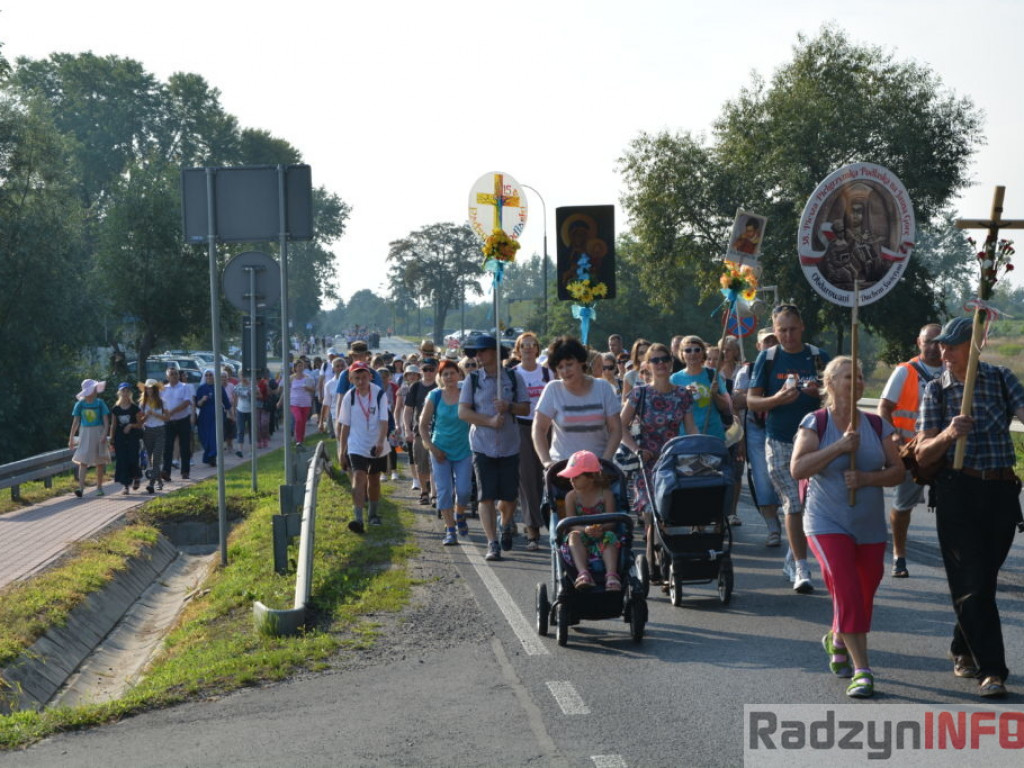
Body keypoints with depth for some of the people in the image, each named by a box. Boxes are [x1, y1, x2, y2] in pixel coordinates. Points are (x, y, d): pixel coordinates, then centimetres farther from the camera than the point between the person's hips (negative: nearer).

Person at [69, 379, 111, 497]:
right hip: (85, 434, 0)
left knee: (100, 462, 5)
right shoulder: (80, 404, 0)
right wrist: (71, 438, 2)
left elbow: (106, 421, -5)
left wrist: (104, 434, -19)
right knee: (83, 461, -10)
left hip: (98, 433, 0)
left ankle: (99, 487, 18)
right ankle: (81, 487, -18)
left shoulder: (100, 403, -1)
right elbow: (75, 422, 4)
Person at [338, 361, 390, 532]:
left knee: (374, 480, 17)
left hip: (377, 447, 1)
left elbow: (384, 421, -17)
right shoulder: (349, 397, -6)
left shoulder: (379, 394, -11)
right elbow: (345, 426, 1)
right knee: (358, 479, -18)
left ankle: (373, 514, 38)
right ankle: (358, 518, -26)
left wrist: (380, 442, -32)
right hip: (357, 447, -1)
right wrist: (342, 452, 3)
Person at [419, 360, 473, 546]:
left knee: (463, 490, -3)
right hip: (440, 450, 0)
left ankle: (460, 516, 27)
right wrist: (431, 447, -5)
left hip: (463, 449, 0)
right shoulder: (435, 396, -3)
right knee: (444, 491, -3)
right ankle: (450, 529, 4)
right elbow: (423, 425, 3)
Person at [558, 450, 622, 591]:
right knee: (574, 535, -32)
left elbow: (611, 522, -5)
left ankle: (611, 574, -48)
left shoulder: (605, 494, 3)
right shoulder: (571, 496, 6)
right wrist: (585, 529, -28)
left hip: (601, 537, -1)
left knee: (610, 536, -33)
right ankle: (583, 573, -50)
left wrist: (601, 528, -30)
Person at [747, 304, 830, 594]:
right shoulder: (767, 358, 2)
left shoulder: (818, 357, 5)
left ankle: (792, 560, 24)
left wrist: (819, 393, -14)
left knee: (809, 504, 5)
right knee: (793, 505, -6)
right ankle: (801, 569, -4)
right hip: (779, 442, -2)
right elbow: (751, 400, 1)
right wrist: (778, 399, -17)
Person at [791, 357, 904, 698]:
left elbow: (898, 470, 2)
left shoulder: (877, 426, 5)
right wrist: (839, 447, -21)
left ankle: (836, 641, 42)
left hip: (871, 526, 4)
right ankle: (862, 670, -11)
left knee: (864, 597, 11)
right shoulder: (815, 423, -4)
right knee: (847, 593, -16)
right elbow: (797, 469, -15)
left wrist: (866, 478, -16)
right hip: (828, 525, -4)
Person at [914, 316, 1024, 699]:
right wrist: (947, 435, -22)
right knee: (972, 583, -5)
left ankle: (964, 650, 32)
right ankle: (991, 669, -3)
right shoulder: (936, 390, 3)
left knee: (984, 579, 12)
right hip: (958, 492, -1)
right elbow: (922, 454, -3)